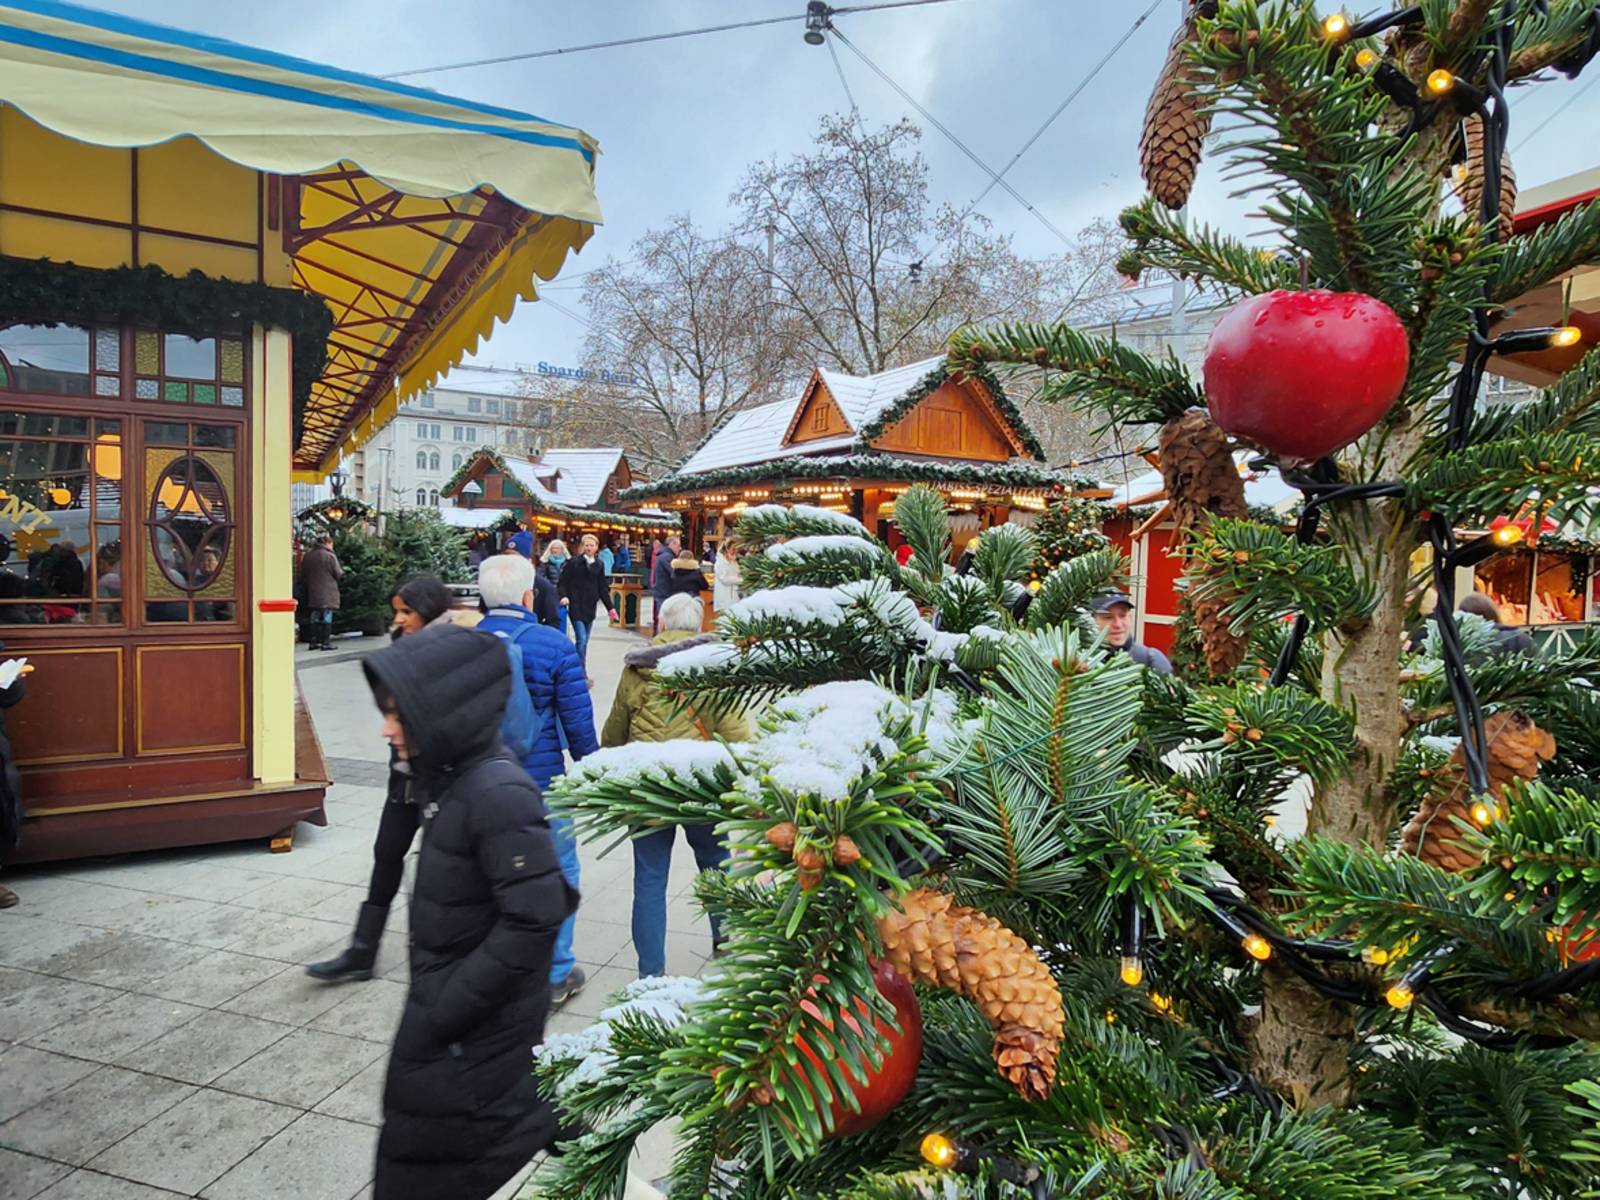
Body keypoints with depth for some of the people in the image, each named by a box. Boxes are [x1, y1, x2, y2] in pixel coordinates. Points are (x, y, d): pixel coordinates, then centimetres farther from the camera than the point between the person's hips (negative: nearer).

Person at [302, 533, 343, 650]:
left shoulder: (307, 556, 5)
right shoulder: (330, 556, -12)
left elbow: (303, 575, 12)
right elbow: (338, 574, -8)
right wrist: (342, 572, 13)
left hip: (312, 593, 5)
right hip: (327, 593, -5)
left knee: (314, 617, 11)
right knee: (327, 617, 0)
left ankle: (314, 642, 13)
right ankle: (326, 642, -1)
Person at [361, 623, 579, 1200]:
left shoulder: (498, 794, -27)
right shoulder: (452, 779, 1)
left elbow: (532, 921, -28)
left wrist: (446, 1008, -20)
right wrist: (432, 994, 14)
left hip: (478, 1020, -8)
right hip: (446, 994, 8)